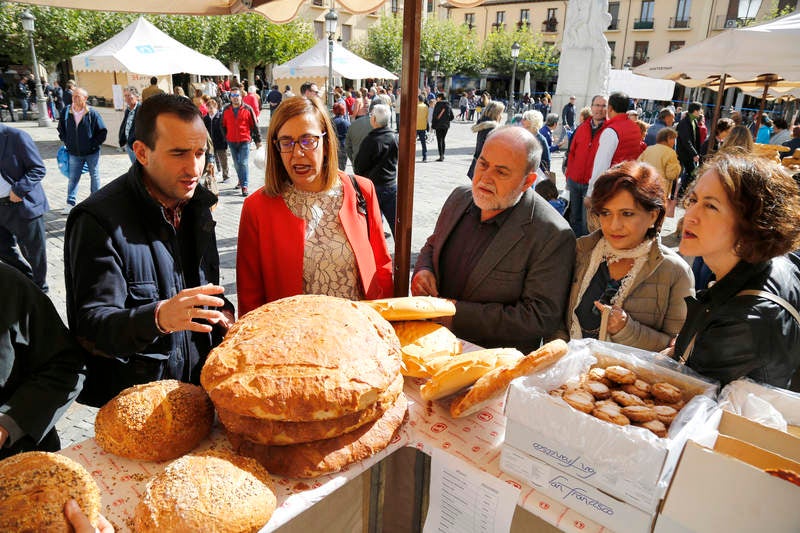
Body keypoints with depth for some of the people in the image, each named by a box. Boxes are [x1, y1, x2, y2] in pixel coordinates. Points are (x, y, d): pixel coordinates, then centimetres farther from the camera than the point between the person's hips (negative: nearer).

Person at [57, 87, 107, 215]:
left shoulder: (92, 113, -12)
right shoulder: (66, 112, -3)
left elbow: (103, 132, -7)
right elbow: (61, 130, 12)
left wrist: (94, 144, -10)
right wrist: (67, 143, 5)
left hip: (92, 153, -2)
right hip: (74, 154, 2)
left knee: (94, 176, 11)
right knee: (73, 178, 6)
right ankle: (70, 204, 14)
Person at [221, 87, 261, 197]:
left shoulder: (247, 109, -3)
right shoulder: (226, 110, 6)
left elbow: (255, 125, 0)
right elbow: (223, 125, 16)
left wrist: (258, 140, 0)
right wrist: (226, 137, 11)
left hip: (244, 141, -4)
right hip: (232, 142, 4)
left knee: (244, 163, -10)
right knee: (236, 164, 15)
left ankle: (244, 186, -9)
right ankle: (241, 180, 33)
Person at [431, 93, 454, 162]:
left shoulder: (438, 104, -9)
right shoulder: (448, 105, 6)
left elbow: (435, 115, -11)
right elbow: (452, 117, 6)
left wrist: (433, 125, -6)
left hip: (438, 125, -5)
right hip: (446, 125, 5)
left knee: (439, 141, -3)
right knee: (443, 140, 17)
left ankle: (441, 156, -10)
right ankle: (442, 155, 21)